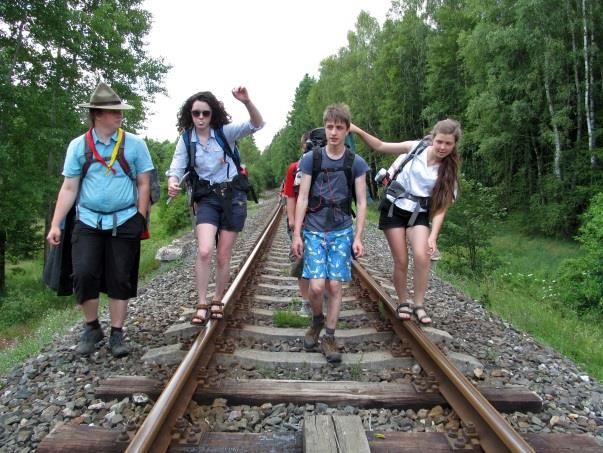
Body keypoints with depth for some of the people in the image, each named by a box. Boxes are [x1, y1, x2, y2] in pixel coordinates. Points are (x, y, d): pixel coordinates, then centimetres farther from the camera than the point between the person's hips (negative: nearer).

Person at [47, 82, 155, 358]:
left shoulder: (135, 144, 1)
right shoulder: (78, 146, 3)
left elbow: (144, 184, 3)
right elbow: (69, 188, 3)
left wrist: (140, 220, -2)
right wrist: (55, 225, -1)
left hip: (124, 223, 0)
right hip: (88, 222, 1)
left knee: (120, 280, 4)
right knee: (83, 275, -7)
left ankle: (116, 334, 18)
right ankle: (92, 328, 17)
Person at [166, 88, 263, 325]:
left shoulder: (225, 131, -7)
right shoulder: (186, 139, -1)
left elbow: (257, 125, -18)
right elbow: (176, 168, -5)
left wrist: (247, 102, -38)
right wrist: (172, 183, -29)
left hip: (233, 196, 0)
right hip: (207, 198, 1)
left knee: (223, 257, 7)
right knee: (204, 251, -20)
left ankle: (217, 301, 28)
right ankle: (201, 304, -4)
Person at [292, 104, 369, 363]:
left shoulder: (356, 163, 0)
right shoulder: (310, 159, -1)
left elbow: (361, 203, 2)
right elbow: (302, 198, -1)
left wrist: (358, 237, -3)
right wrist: (296, 234, -4)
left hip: (342, 232, 1)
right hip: (314, 231, 0)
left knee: (335, 286, 0)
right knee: (316, 286, -9)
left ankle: (329, 338, 15)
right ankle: (316, 321, 22)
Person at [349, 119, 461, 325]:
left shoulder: (449, 171, -5)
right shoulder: (416, 148, -8)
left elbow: (441, 208, -8)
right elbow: (380, 146, -1)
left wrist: (433, 236, -19)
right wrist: (358, 130, -13)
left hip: (419, 214, 1)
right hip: (394, 208, -1)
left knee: (422, 257, -21)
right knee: (401, 261, -1)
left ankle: (419, 305, -3)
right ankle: (403, 303, 20)